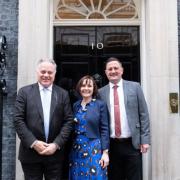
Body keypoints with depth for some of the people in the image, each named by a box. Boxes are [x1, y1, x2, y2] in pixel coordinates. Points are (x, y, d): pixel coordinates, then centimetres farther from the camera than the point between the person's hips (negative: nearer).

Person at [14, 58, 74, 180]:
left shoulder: (63, 94, 6)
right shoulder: (25, 92, 2)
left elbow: (69, 121, 1)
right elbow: (18, 120, -4)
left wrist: (56, 144, -10)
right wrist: (33, 143, -13)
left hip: (55, 153, 1)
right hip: (31, 152, -1)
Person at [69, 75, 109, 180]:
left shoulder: (100, 105, -4)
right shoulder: (75, 105, 8)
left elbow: (104, 130, -6)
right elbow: (72, 128, 12)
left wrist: (105, 152, -11)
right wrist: (70, 149, 7)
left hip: (94, 149, -4)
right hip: (77, 150, 4)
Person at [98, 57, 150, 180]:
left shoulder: (134, 87, 2)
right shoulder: (101, 92, 5)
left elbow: (143, 114, 1)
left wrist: (145, 140, -4)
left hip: (132, 143, -1)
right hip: (111, 145, 1)